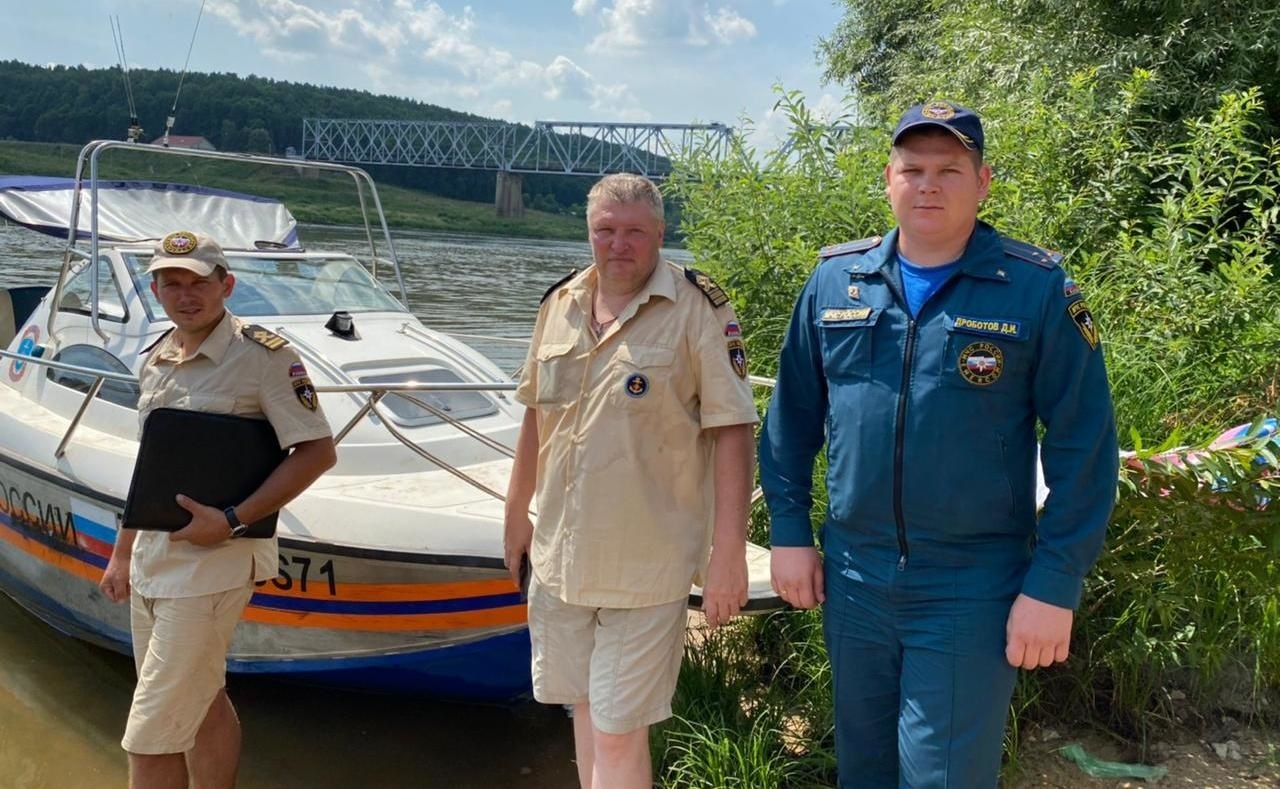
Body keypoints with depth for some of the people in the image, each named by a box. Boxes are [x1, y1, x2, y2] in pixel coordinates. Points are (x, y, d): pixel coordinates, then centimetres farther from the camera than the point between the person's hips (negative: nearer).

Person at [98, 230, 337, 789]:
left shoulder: (263, 355, -11)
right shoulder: (157, 360, 11)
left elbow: (318, 451, -15)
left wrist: (231, 521, -19)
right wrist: (121, 554, 20)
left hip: (211, 563, -7)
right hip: (152, 557, 7)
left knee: (151, 736, -5)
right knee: (200, 703, 19)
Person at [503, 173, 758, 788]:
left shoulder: (698, 310, -10)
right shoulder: (559, 305, 7)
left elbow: (731, 430, -12)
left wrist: (729, 553, -16)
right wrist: (516, 515, 21)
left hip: (646, 568, -5)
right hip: (559, 556, 6)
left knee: (618, 733, -1)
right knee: (585, 708, 18)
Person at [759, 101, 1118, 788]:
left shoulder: (1038, 290, -8)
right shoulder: (834, 281, 2)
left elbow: (1083, 446, -8)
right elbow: (792, 415, 9)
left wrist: (1055, 586, -12)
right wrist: (789, 532, 5)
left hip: (973, 595, -3)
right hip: (852, 581, 4)